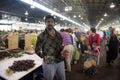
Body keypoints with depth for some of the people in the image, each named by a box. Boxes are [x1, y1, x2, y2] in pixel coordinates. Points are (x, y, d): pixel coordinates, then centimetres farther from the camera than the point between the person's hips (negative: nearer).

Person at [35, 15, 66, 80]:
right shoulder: (41, 36, -8)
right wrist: (44, 56, -20)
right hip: (48, 63, -4)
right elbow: (37, 50, -4)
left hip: (60, 62, 4)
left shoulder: (58, 34, 3)